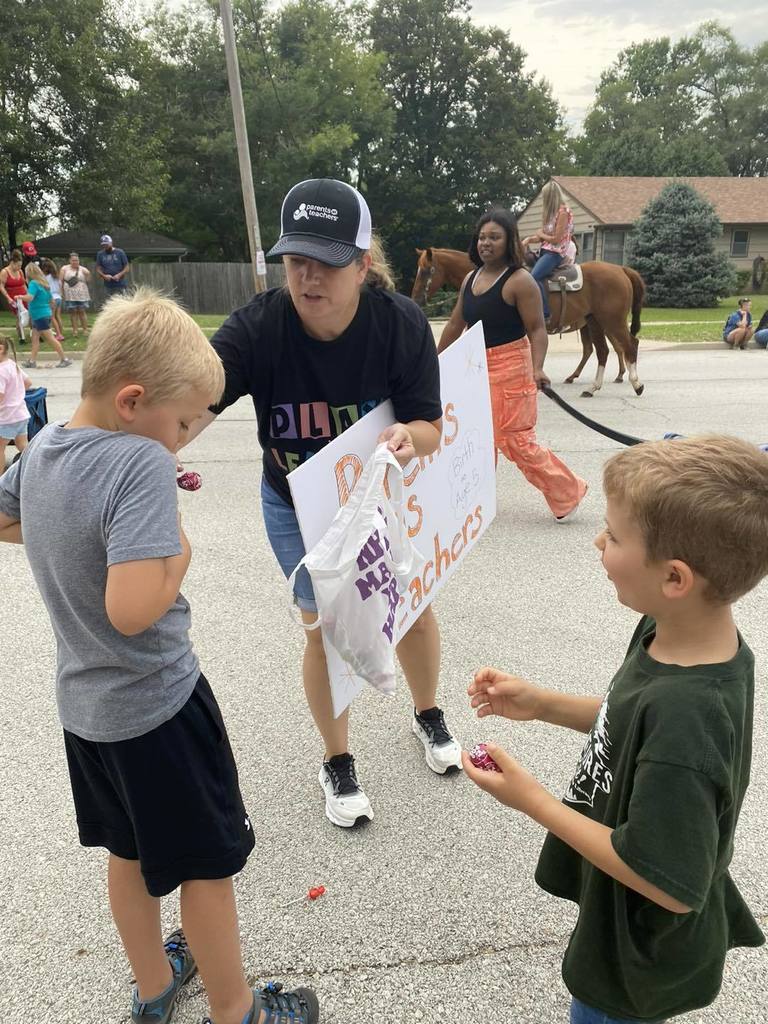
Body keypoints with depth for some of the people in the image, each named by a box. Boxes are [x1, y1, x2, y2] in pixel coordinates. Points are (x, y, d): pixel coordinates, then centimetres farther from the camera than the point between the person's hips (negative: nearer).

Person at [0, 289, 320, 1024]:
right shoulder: (141, 463, -29)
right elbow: (133, 610, -37)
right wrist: (179, 552, -19)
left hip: (85, 703, 8)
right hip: (157, 705, -8)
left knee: (129, 852, 26)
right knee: (209, 864, 13)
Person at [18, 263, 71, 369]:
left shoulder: (33, 283, -15)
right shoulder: (44, 283, 10)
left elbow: (30, 297, -30)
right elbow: (50, 299, 18)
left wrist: (20, 296, -13)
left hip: (40, 316, -9)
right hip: (45, 313, 9)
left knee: (50, 338, -5)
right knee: (35, 338, 10)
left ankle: (64, 359, -2)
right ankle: (32, 361, 12)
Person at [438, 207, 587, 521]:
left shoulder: (519, 281, -13)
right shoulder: (471, 279, 8)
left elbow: (537, 329, -17)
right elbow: (455, 324, 17)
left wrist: (537, 368, -30)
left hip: (510, 366, -7)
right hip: (476, 367, 7)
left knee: (515, 439, -6)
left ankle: (567, 493, 9)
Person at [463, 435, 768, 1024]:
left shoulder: (685, 717, -41)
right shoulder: (672, 635, -14)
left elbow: (668, 885, -31)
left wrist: (534, 801, -28)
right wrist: (541, 704, -8)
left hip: (643, 956, -7)